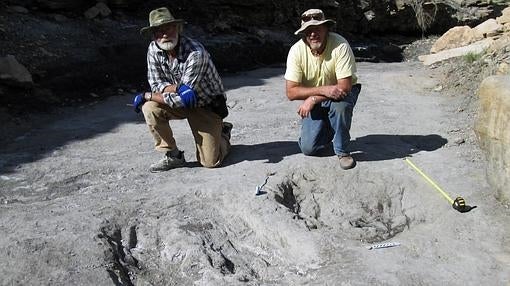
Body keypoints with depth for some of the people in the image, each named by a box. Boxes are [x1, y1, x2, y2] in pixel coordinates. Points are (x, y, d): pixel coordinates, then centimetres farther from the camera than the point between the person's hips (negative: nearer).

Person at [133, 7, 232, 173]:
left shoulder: (196, 53, -31)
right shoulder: (153, 50, -12)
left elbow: (182, 100, -31)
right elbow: (156, 84, -9)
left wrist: (146, 96, -24)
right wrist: (177, 87, -30)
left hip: (207, 106, -5)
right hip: (180, 103, 5)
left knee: (210, 162, -10)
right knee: (150, 108, -26)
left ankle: (223, 133, 24)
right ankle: (173, 156, -6)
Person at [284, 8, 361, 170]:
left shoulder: (340, 45, -26)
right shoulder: (296, 50, -20)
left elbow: (345, 87, -28)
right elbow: (291, 92, -23)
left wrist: (313, 98, -32)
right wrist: (323, 89, -35)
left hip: (339, 94, -2)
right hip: (314, 101, 2)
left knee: (340, 104, -38)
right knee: (308, 148, -10)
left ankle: (341, 150, -13)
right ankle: (328, 129, 25)